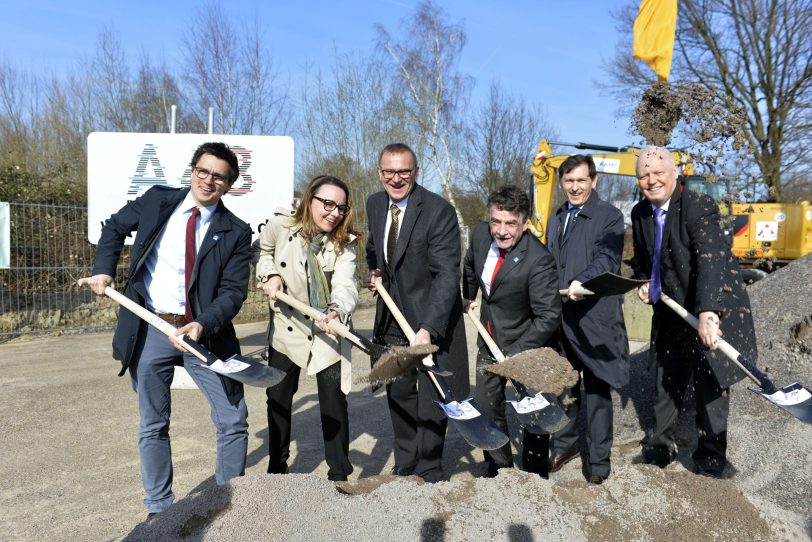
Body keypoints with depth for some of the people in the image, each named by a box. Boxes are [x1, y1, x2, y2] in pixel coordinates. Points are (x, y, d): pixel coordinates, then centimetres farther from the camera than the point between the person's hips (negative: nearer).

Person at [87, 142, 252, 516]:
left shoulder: (235, 232, -5)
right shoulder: (157, 200, 1)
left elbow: (233, 291, -10)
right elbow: (114, 228, 17)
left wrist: (203, 325, -26)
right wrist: (103, 269, 3)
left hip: (203, 333, 0)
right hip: (149, 331, 1)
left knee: (234, 422, 3)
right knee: (153, 426, 12)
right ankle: (159, 509, 31)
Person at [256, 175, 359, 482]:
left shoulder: (345, 244, -13)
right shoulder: (280, 226, -11)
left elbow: (345, 285, -27)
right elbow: (264, 252, 10)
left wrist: (337, 311, -49)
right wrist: (269, 274, -10)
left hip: (328, 333, -1)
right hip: (287, 328, 2)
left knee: (334, 403, 0)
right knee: (278, 399, 14)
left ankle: (339, 474, 16)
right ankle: (277, 467, 35)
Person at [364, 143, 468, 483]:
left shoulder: (439, 211, -20)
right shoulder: (374, 204, 2)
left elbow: (447, 275, -26)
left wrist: (427, 328, -35)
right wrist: (374, 272, 1)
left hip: (431, 317, -6)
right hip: (392, 318, 6)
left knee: (432, 394, 5)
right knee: (398, 392, 17)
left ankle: (430, 471, 24)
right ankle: (404, 464, 36)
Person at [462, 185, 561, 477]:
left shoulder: (538, 260, -29)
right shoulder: (480, 234, -11)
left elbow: (548, 317, -27)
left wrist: (514, 354, -28)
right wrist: (468, 296, 24)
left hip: (524, 346, -6)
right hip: (490, 341, 6)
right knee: (487, 409, 15)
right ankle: (499, 470, 34)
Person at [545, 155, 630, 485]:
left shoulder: (610, 216, -3)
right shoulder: (555, 220, 18)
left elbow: (607, 258, -18)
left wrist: (582, 281, -36)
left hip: (595, 318, -6)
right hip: (559, 318, 6)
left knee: (597, 389, 3)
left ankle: (599, 458, 17)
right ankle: (565, 443, 34)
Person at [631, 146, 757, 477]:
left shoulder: (698, 206, -21)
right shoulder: (640, 214, 1)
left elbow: (711, 259, -35)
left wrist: (707, 312, -47)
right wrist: (645, 283, -3)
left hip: (712, 313, -6)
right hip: (672, 311, 7)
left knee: (710, 388, 2)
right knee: (666, 383, 18)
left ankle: (710, 463, 20)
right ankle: (660, 446, 37)